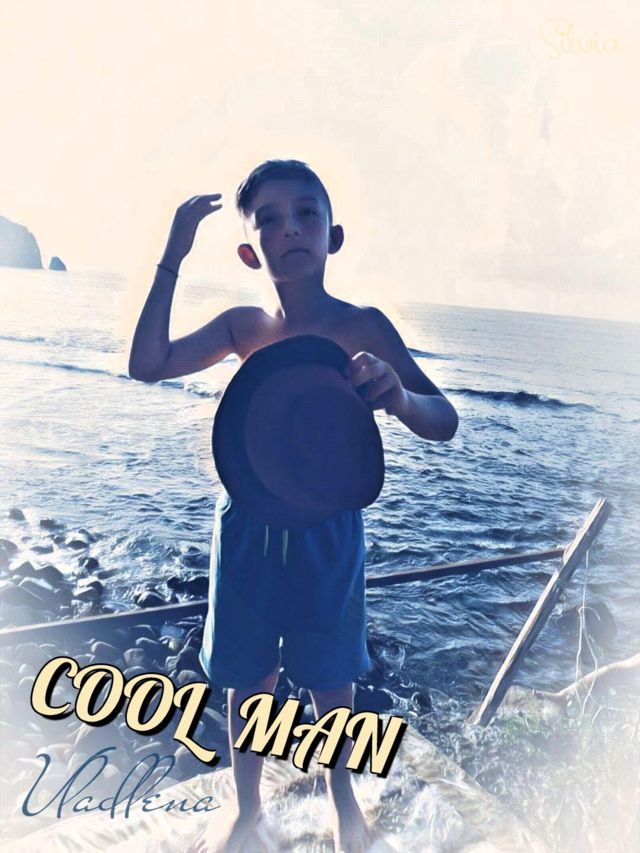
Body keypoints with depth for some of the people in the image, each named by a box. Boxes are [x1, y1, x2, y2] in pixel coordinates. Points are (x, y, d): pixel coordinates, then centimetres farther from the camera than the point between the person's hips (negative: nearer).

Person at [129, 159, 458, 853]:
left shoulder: (362, 327, -12)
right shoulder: (242, 326, 0)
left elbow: (444, 423, -16)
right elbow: (147, 365, -5)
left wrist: (397, 396, -40)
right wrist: (171, 259, -10)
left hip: (327, 530, -2)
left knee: (330, 681, 15)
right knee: (247, 681, 17)